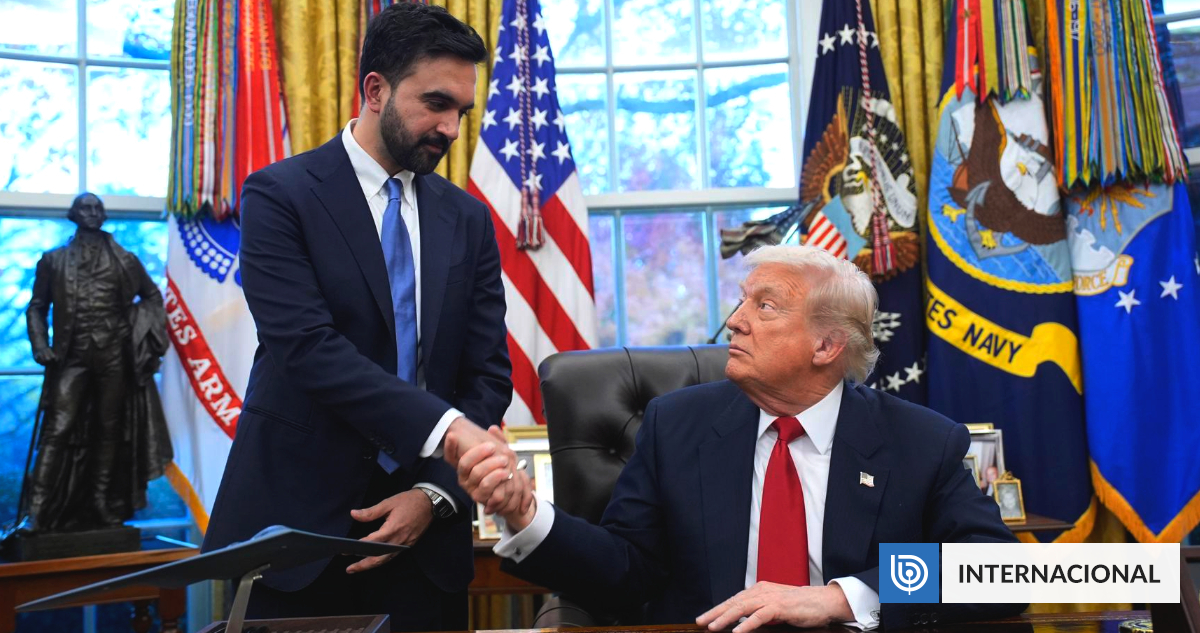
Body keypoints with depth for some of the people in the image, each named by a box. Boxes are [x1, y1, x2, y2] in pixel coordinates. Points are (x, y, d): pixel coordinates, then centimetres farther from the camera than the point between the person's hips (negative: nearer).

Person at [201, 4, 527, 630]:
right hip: (297, 529, -3)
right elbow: (308, 347, -19)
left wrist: (435, 494, -10)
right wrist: (448, 429, -28)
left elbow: (489, 376, 4)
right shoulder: (279, 195, -6)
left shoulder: (467, 219, 7)